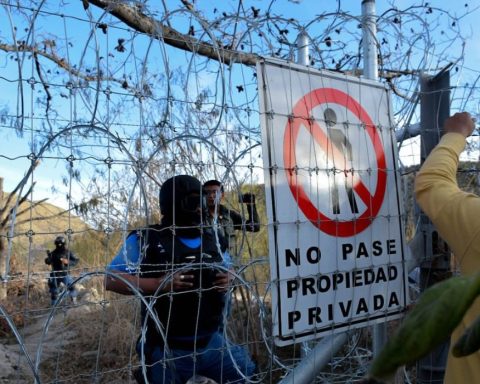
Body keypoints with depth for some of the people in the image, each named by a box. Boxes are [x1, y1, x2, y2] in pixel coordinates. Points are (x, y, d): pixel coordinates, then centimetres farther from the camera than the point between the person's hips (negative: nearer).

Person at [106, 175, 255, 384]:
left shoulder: (212, 241, 7)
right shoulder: (145, 241, -9)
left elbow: (228, 273, 19)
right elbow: (111, 280, -11)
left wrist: (228, 280, -5)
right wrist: (158, 284, -23)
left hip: (212, 344, 5)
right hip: (167, 351, -4)